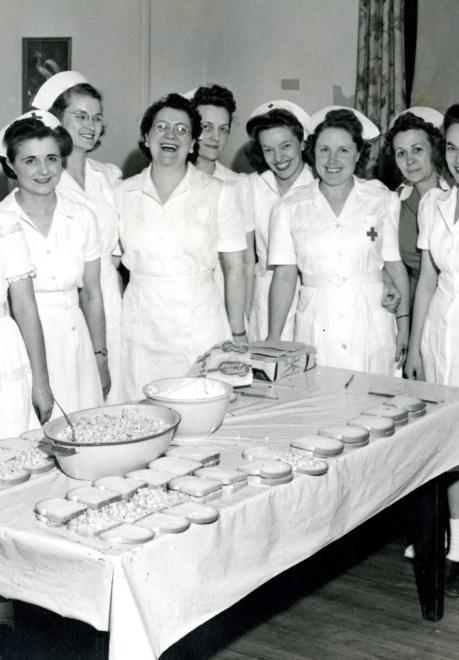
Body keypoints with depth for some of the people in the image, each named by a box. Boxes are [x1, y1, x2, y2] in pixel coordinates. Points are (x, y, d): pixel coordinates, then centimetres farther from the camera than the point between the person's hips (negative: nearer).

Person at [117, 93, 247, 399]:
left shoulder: (218, 193, 0)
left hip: (200, 324, -1)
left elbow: (235, 269, 1)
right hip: (141, 326, 2)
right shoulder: (124, 193, 6)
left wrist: (237, 335, -1)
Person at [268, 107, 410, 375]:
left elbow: (396, 266, 6)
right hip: (316, 329, 0)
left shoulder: (383, 200, 5)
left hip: (371, 325, 0)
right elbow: (285, 275, 3)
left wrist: (404, 326, 0)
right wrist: (273, 340, -2)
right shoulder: (290, 209, 6)